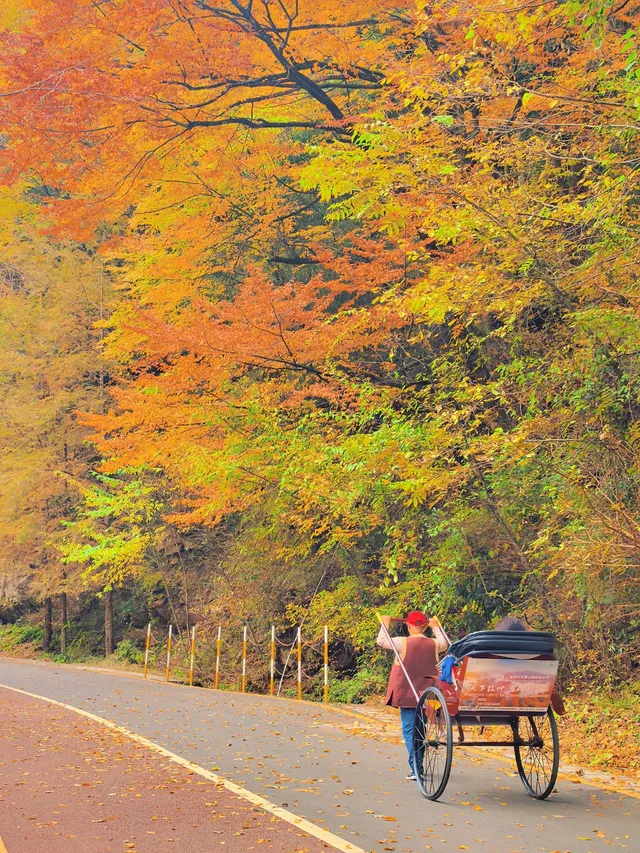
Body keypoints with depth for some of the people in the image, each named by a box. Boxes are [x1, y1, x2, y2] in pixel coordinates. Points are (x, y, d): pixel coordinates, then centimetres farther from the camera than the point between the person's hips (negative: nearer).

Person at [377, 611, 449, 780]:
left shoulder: (403, 643, -12)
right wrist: (436, 627, 36)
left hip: (407, 694, -4)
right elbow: (445, 644, 24)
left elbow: (381, 641, 0)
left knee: (409, 730, -2)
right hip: (427, 695, 4)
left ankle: (415, 768, -10)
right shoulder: (433, 644, 0)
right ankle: (418, 766, 24)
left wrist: (385, 624, 14)